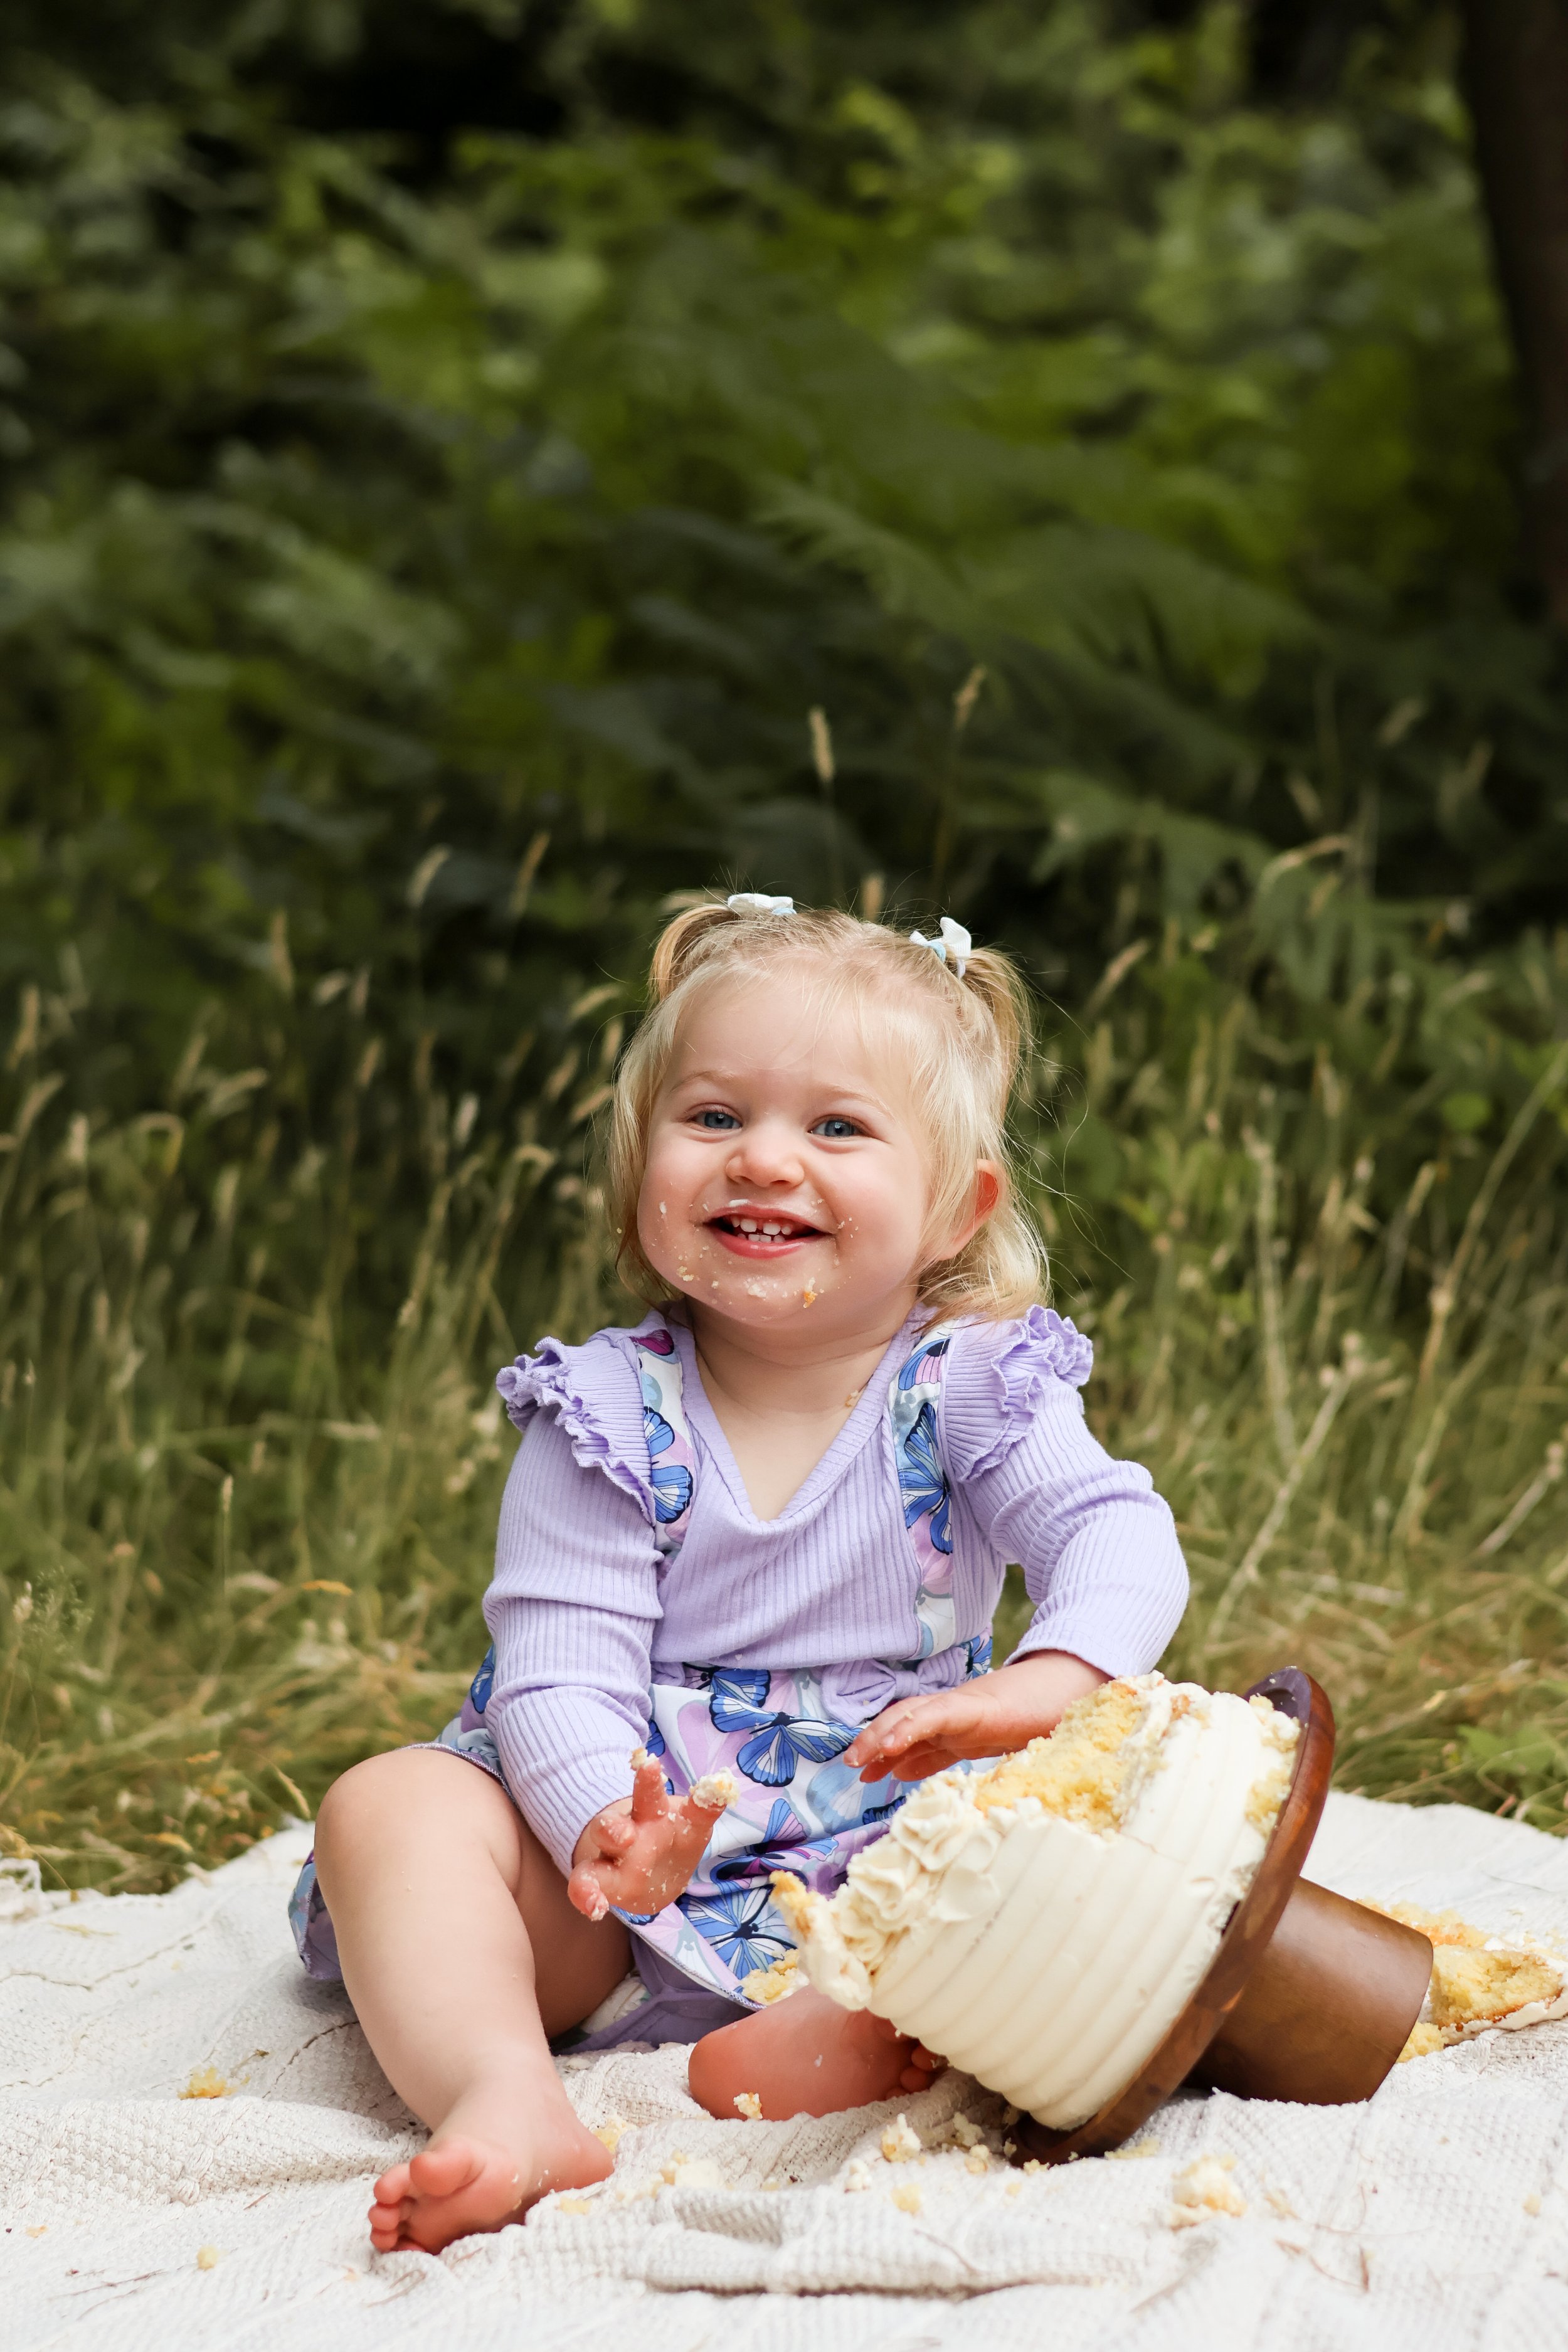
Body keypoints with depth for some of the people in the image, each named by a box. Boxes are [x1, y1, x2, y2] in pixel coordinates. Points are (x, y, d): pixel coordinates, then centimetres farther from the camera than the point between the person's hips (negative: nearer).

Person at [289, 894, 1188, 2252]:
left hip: (889, 1859, 0)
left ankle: (857, 2030, -47)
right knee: (391, 1804, -22)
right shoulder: (611, 1417, -5)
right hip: (627, 1879, 0)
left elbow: (1119, 1538, -16)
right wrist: (606, 1832, -35)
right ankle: (505, 2101, -46)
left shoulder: (969, 1389, -2)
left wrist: (1046, 1686, -40)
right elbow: (558, 1675, -12)